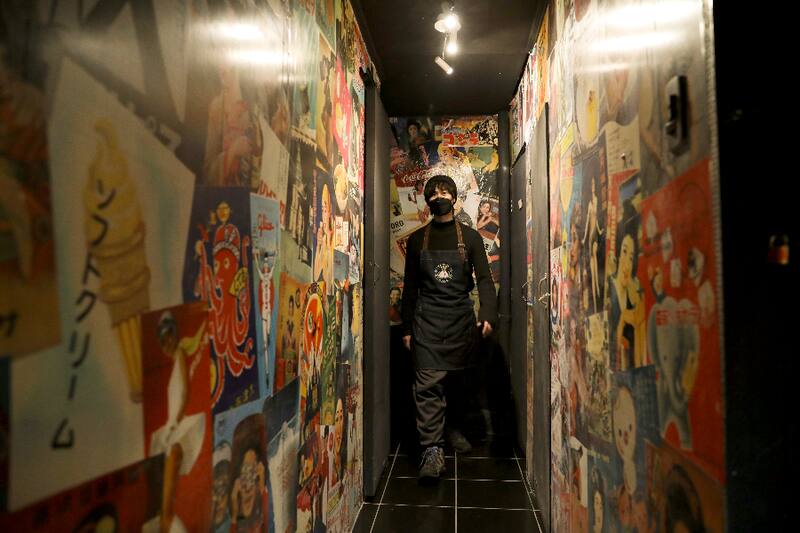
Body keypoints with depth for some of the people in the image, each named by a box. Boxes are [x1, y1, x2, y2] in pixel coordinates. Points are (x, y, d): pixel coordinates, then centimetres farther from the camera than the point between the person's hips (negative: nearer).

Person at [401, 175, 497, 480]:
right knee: (428, 384, -10)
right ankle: (432, 450, -10)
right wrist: (407, 328, 7)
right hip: (427, 319, -1)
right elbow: (410, 286, 10)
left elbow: (484, 278, -1)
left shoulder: (470, 237, 7)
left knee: (460, 380, 11)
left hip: (461, 318, 1)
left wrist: (488, 314, -17)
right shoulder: (417, 239, 9)